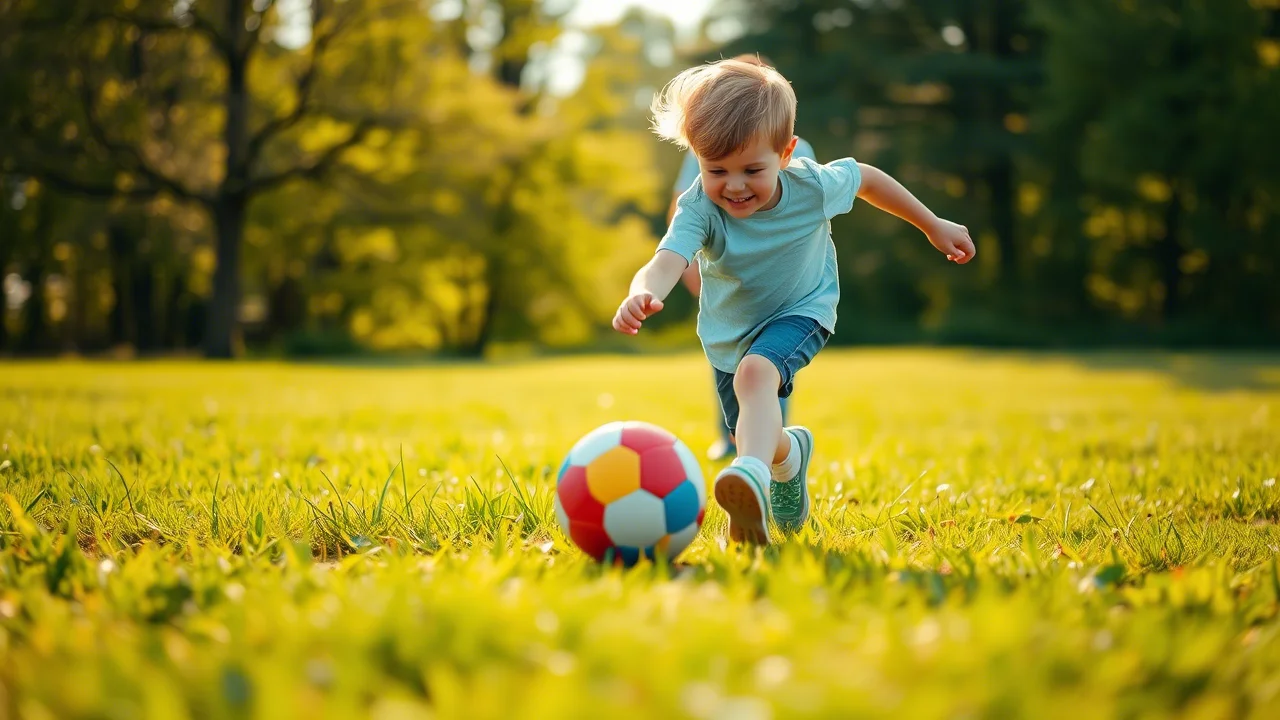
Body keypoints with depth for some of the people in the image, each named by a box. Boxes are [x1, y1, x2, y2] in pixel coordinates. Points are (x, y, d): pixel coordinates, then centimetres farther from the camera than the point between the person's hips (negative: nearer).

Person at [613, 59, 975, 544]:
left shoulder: (813, 186, -25)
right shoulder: (700, 209, -31)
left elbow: (864, 176, -3)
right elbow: (665, 263, -49)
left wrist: (933, 226, 7)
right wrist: (642, 295, -74)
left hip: (800, 314, -2)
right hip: (729, 334, 2)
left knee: (756, 372, -35)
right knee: (755, 439, 13)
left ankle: (754, 478, -57)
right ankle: (791, 453, 50)